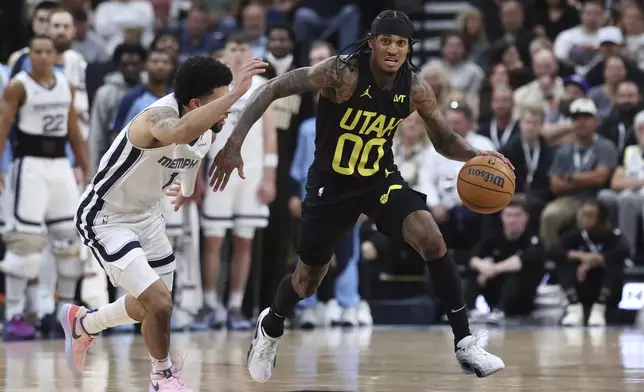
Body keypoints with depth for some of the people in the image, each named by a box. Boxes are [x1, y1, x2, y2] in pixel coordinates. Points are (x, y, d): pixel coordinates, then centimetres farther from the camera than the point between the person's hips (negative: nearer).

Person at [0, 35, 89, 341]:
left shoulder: (66, 86, 11)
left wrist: (87, 170, 15)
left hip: (61, 166, 6)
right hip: (29, 166, -6)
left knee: (72, 237, 5)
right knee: (25, 240, -10)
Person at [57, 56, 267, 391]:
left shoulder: (205, 129, -8)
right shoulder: (160, 117, -34)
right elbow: (181, 132, -60)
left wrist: (188, 188, 31)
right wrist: (236, 93, -64)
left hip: (147, 216, 9)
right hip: (106, 221, -9)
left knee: (151, 306, 20)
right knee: (160, 303, -19)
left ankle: (81, 323, 47)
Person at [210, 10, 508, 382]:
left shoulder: (416, 89, -13)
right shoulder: (342, 73, -26)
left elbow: (444, 139, 2)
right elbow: (272, 89, -24)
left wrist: (476, 154, -20)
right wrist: (235, 143, -32)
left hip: (381, 178, 2)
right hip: (331, 184, -2)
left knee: (432, 239, -23)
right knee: (306, 281, 11)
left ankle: (465, 344, -16)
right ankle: (270, 328, 47)